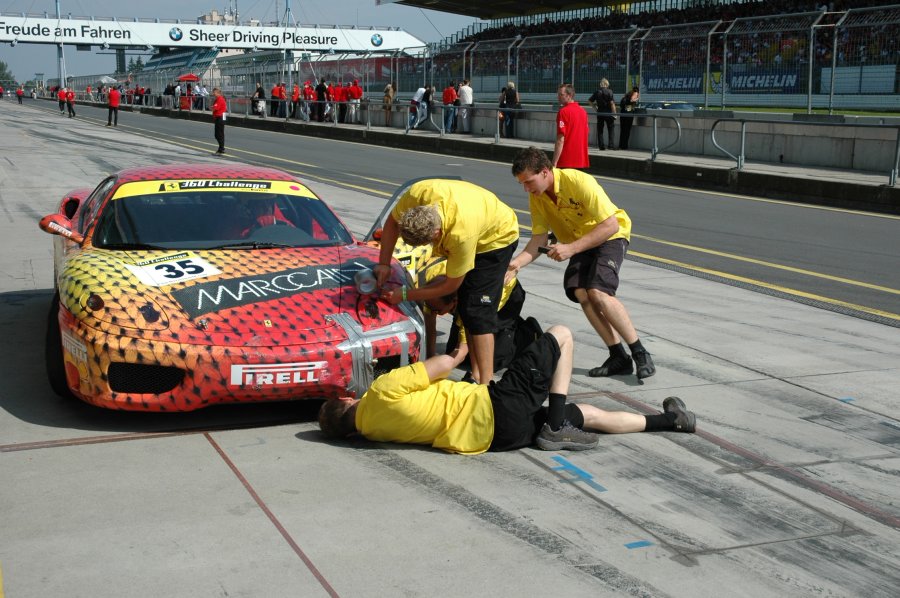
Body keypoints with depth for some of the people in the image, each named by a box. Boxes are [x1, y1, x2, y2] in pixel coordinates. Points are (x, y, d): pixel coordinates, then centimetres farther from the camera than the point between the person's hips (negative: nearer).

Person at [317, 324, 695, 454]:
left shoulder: (371, 428, 6)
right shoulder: (381, 393, -20)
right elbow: (442, 365, -14)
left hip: (497, 434, 8)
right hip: (499, 409, -8)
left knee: (588, 415, 20)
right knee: (561, 335, 5)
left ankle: (668, 421, 31)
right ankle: (556, 428, 2)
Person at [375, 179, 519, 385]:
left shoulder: (461, 234, -44)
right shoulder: (418, 193, -33)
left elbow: (451, 285, -27)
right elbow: (393, 222, -8)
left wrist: (405, 295, -21)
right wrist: (384, 263, -12)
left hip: (498, 236, -7)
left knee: (476, 312, -16)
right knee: (464, 309, 5)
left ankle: (485, 383, -15)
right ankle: (476, 374, 11)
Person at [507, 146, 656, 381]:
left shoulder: (579, 181, -28)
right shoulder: (536, 197, -8)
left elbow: (610, 225, -29)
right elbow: (539, 240, -6)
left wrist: (571, 248, -34)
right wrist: (515, 264, -23)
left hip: (610, 237, -6)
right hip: (577, 243, 6)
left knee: (598, 292, -26)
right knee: (580, 292, -18)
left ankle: (640, 354, -14)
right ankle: (619, 357, -10)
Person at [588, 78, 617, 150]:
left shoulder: (597, 92, 3)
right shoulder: (609, 92, -8)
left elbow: (590, 101, 8)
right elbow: (612, 103, -12)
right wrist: (614, 113, -7)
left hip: (600, 113, 3)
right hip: (608, 113, -3)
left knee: (600, 129, 9)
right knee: (611, 129, 5)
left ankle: (601, 145, 8)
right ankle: (611, 145, -1)